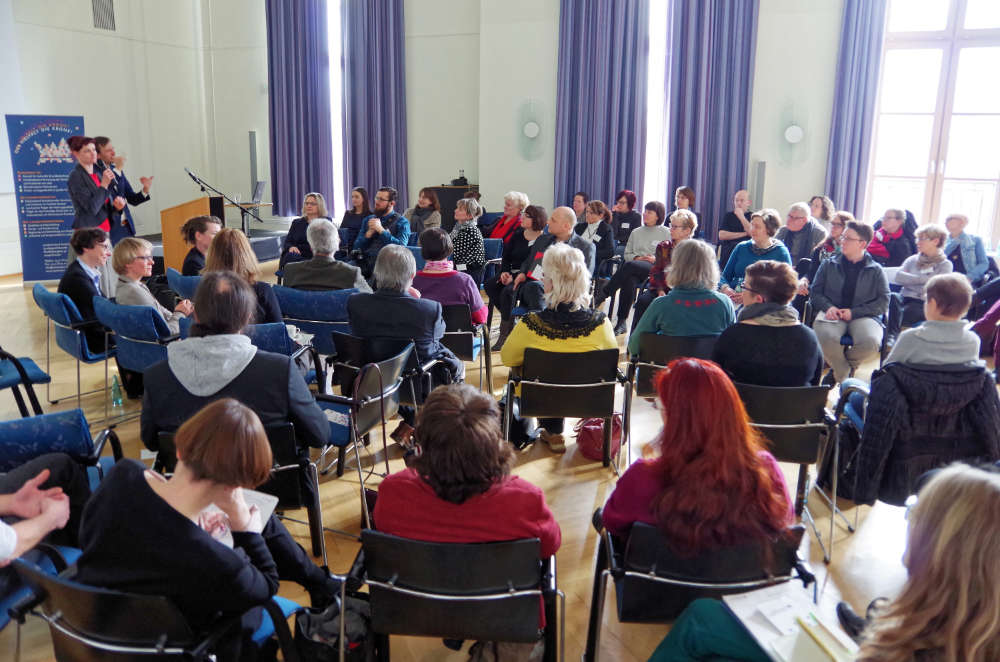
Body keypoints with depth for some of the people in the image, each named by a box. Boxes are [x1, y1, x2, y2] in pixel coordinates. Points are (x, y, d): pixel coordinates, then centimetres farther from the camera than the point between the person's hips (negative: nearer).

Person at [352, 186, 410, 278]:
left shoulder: (402, 222, 5)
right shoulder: (368, 219, 20)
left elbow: (400, 246, -11)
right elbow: (356, 247, 14)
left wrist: (380, 230, -11)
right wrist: (369, 233, -3)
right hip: (364, 260, 3)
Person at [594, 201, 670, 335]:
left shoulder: (665, 233, 12)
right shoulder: (636, 232, 25)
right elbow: (627, 254, 23)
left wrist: (657, 259, -9)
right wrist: (636, 257, 2)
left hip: (654, 269, -3)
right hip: (635, 268, 4)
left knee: (630, 266, -37)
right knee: (630, 281, -35)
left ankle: (601, 294, -35)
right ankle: (622, 322, -35)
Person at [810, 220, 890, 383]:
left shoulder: (875, 270, 10)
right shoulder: (829, 265, 15)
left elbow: (883, 302, 4)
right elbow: (815, 292, 12)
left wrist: (854, 312, -9)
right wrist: (828, 307, -9)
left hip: (864, 316, 0)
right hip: (832, 313, 0)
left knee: (871, 343, -33)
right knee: (825, 338, -35)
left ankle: (838, 365, 1)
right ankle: (843, 372, -4)